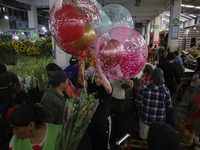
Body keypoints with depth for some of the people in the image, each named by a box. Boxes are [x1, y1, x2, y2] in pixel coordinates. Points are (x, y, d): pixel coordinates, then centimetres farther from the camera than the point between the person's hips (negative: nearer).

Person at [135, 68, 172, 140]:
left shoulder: (144, 87, -14)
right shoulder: (165, 90, -11)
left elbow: (138, 102, -9)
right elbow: (169, 106, -1)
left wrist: (140, 111, 9)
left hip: (145, 117, -1)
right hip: (159, 120, 1)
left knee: (144, 136, 22)